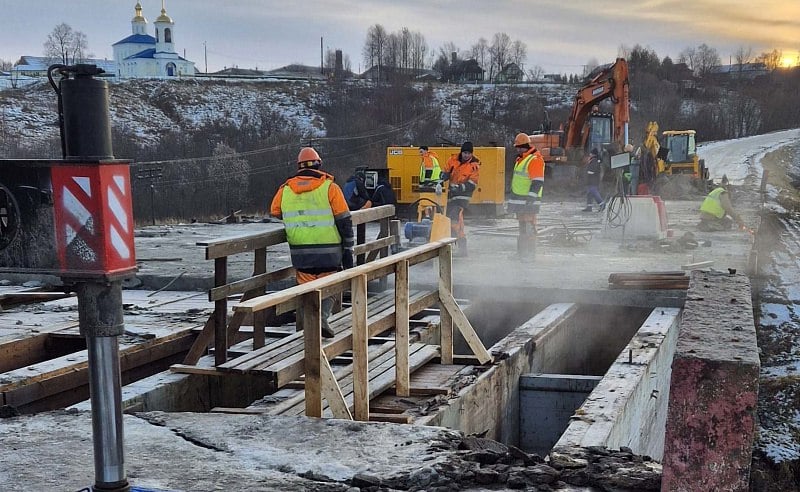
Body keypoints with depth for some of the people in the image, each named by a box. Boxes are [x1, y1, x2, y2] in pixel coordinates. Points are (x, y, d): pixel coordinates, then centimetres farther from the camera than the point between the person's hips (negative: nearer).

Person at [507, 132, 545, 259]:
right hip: (520, 200, 10)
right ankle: (521, 251, 20)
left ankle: (530, 252, -8)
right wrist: (513, 198, 27)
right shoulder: (520, 159, 18)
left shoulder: (535, 160, -14)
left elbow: (538, 182, -20)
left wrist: (530, 198, -25)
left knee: (529, 227, -10)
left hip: (529, 200, -10)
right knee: (522, 226, 14)